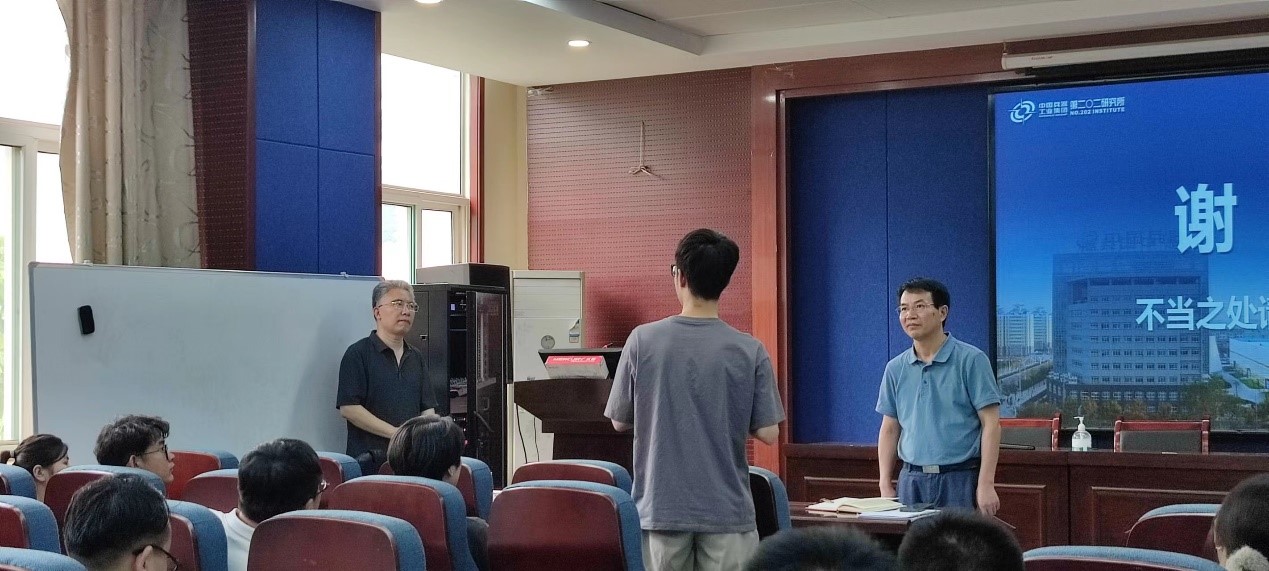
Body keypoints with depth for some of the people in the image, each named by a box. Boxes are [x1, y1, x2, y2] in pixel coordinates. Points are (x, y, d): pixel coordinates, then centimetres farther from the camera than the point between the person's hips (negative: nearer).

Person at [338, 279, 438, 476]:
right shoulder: (358, 354, -3)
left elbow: (428, 408, 18)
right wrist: (397, 434, -15)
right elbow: (348, 408, -12)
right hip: (369, 461, -5)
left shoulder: (416, 357, 17)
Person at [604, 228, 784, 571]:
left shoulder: (642, 341, -6)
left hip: (660, 507, 1)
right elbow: (767, 433, -6)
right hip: (726, 510, 0)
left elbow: (619, 422, 2)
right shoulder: (750, 352, -7)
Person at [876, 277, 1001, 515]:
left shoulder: (971, 360, -5)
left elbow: (991, 424, -7)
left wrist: (986, 484, -14)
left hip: (959, 480, -4)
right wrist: (885, 486, 7)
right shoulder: (896, 368, 9)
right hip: (911, 480, 4)